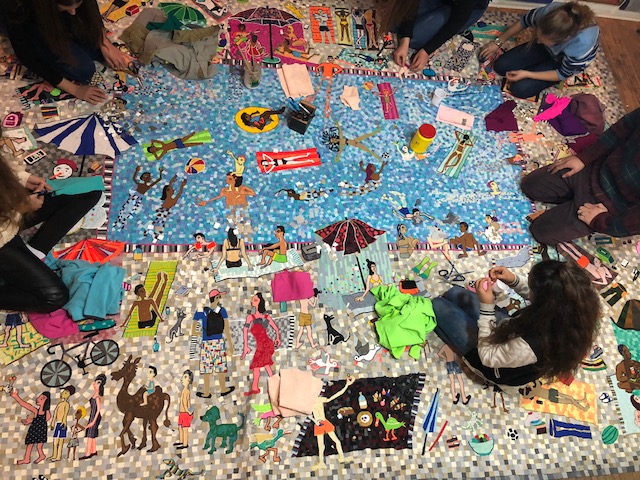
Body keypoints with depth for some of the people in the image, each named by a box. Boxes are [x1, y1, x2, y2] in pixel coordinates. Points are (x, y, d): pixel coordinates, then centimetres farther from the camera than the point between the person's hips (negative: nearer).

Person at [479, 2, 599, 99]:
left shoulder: (583, 47, -42)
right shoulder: (550, 11, -34)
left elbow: (562, 74, -23)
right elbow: (524, 22, -11)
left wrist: (527, 74, -29)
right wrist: (498, 43, -5)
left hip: (562, 65, -4)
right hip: (544, 50, 4)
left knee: (519, 89, -19)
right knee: (500, 67, -8)